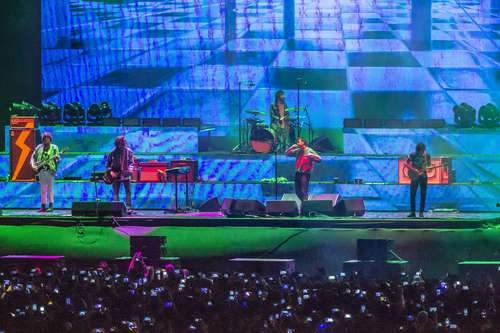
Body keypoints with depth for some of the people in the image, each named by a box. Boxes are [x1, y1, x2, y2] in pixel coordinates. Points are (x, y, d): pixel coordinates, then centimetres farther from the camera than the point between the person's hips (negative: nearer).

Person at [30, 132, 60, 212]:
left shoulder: (54, 148, 4)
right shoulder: (39, 148, 11)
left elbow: (58, 159, 2)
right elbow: (33, 157, 14)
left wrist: (56, 158, -21)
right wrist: (33, 165, -2)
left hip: (50, 170, -3)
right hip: (41, 170, 3)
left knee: (50, 188, -6)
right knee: (42, 189, 5)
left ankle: (51, 206, -6)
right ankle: (43, 206, 8)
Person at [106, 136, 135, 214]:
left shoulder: (128, 151, -2)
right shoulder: (113, 152, -2)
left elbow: (131, 162, 1)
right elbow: (108, 164, 7)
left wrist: (130, 169, -17)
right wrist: (111, 171, -6)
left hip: (125, 175, 0)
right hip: (115, 175, 0)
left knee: (128, 192, -2)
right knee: (115, 193, 0)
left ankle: (129, 208, -1)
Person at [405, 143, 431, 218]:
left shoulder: (426, 155, 0)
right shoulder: (413, 155, -5)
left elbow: (429, 165, 7)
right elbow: (406, 163, -4)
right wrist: (414, 170, -14)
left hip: (423, 176, 1)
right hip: (415, 176, -1)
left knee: (423, 195, 0)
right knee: (412, 194, -7)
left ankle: (421, 212, 6)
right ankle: (412, 212, -2)